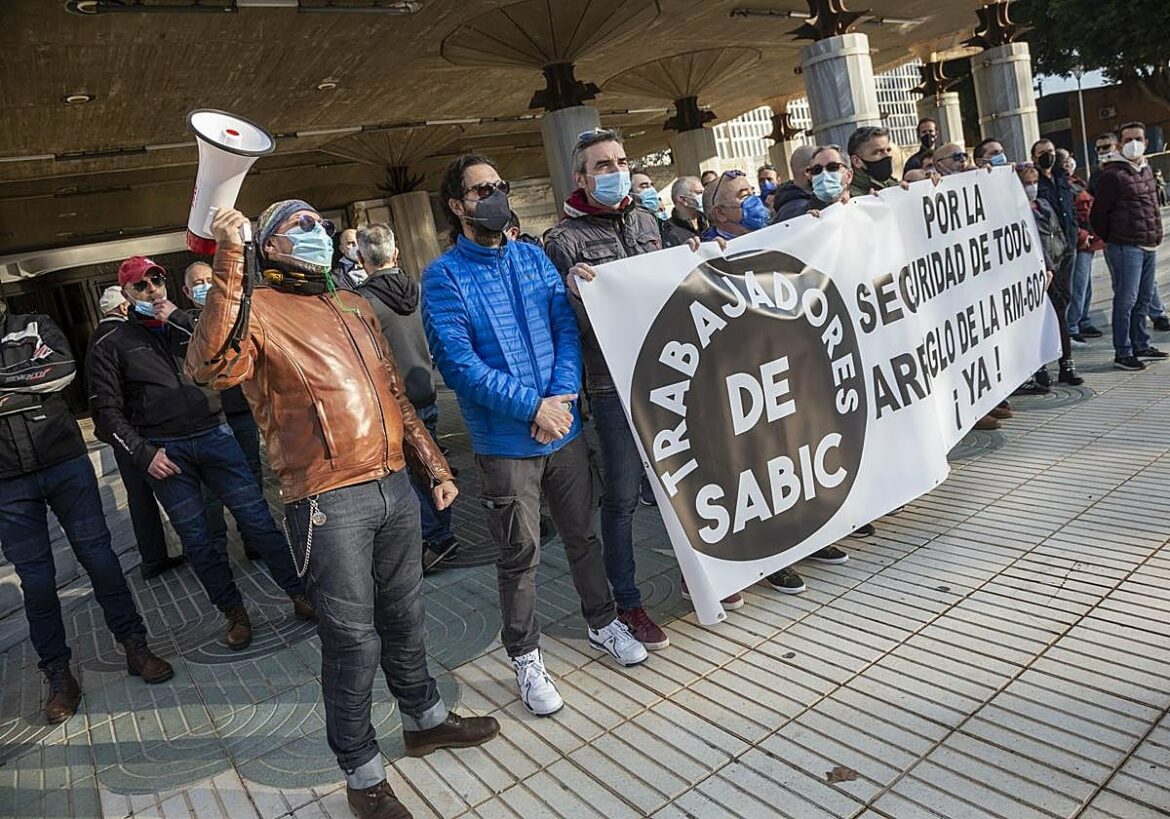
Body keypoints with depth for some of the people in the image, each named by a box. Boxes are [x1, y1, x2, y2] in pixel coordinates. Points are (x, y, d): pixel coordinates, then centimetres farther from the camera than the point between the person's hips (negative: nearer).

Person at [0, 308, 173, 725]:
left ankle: (135, 646, 16)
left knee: (98, 555, 4)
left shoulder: (34, 327, 5)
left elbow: (63, 368, -12)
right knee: (35, 577, 6)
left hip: (65, 462, 0)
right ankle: (58, 674, 18)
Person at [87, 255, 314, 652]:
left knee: (257, 518, -3)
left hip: (214, 436, 1)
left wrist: (178, 319, -8)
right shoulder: (111, 346, 7)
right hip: (165, 452, -1)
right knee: (196, 540, 5)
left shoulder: (187, 325, 13)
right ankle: (234, 614, 17)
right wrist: (143, 454, -6)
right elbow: (107, 410, 3)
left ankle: (300, 594, 5)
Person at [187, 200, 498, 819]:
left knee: (404, 616, 21)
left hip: (394, 484, 7)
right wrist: (228, 265, -30)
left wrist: (434, 465, 18)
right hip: (329, 502, -6)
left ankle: (425, 718, 42)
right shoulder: (258, 309, -4)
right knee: (352, 640, 4)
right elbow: (212, 368, -25)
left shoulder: (353, 306, 17)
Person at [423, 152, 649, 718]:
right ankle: (525, 657, 27)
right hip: (504, 442, -4)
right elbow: (457, 363, -16)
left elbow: (568, 327, 1)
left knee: (582, 532, 18)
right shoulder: (444, 276, -7)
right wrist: (533, 406, -19)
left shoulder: (532, 257, 7)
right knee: (519, 554, 7)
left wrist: (561, 396, -14)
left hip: (564, 424, 4)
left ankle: (602, 620, 40)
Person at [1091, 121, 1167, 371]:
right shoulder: (1113, 175, -10)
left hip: (1149, 246, 8)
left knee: (1144, 298, 14)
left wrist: (1156, 235, 15)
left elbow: (1152, 206, 23)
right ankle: (1122, 353, -2)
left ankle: (1140, 346, 25)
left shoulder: (1147, 169, 15)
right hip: (1125, 247, -8)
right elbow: (1098, 214, -9)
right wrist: (1113, 240, -1)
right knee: (1126, 299, -7)